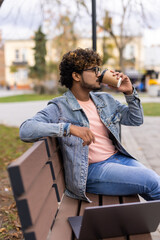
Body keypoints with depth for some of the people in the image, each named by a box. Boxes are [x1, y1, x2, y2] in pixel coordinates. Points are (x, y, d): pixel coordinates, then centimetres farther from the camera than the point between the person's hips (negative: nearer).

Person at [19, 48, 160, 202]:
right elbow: (25, 130, -22)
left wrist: (130, 92, 3)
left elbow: (136, 120, 20)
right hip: (92, 170, -7)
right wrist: (69, 128, -31)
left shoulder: (105, 100, 13)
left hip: (118, 158, 7)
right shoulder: (59, 108, -7)